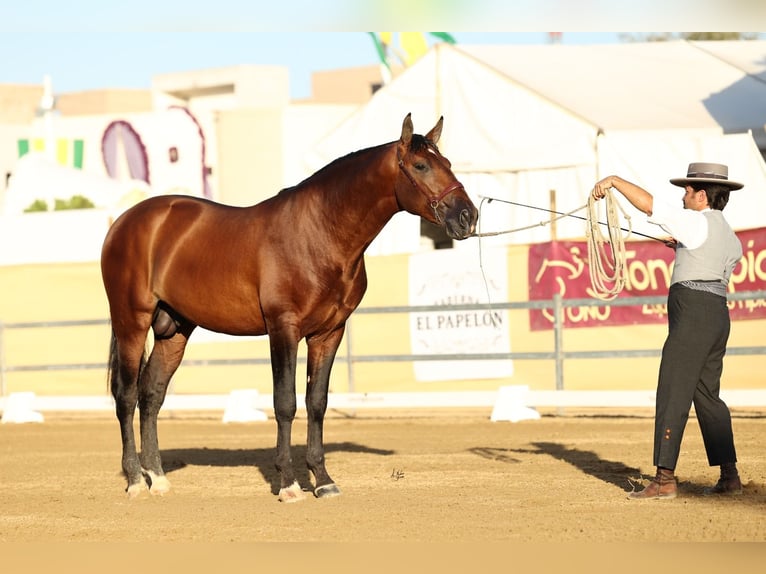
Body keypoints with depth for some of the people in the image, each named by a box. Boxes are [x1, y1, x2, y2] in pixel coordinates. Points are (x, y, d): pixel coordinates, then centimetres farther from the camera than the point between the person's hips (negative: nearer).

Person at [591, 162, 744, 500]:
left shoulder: (697, 223, -9)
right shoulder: (730, 237, 17)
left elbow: (648, 204, -16)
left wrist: (614, 180, -5)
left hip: (692, 313, -9)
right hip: (718, 315, 9)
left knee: (673, 394, -9)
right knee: (707, 394, 14)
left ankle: (665, 480, -12)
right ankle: (729, 476, 13)